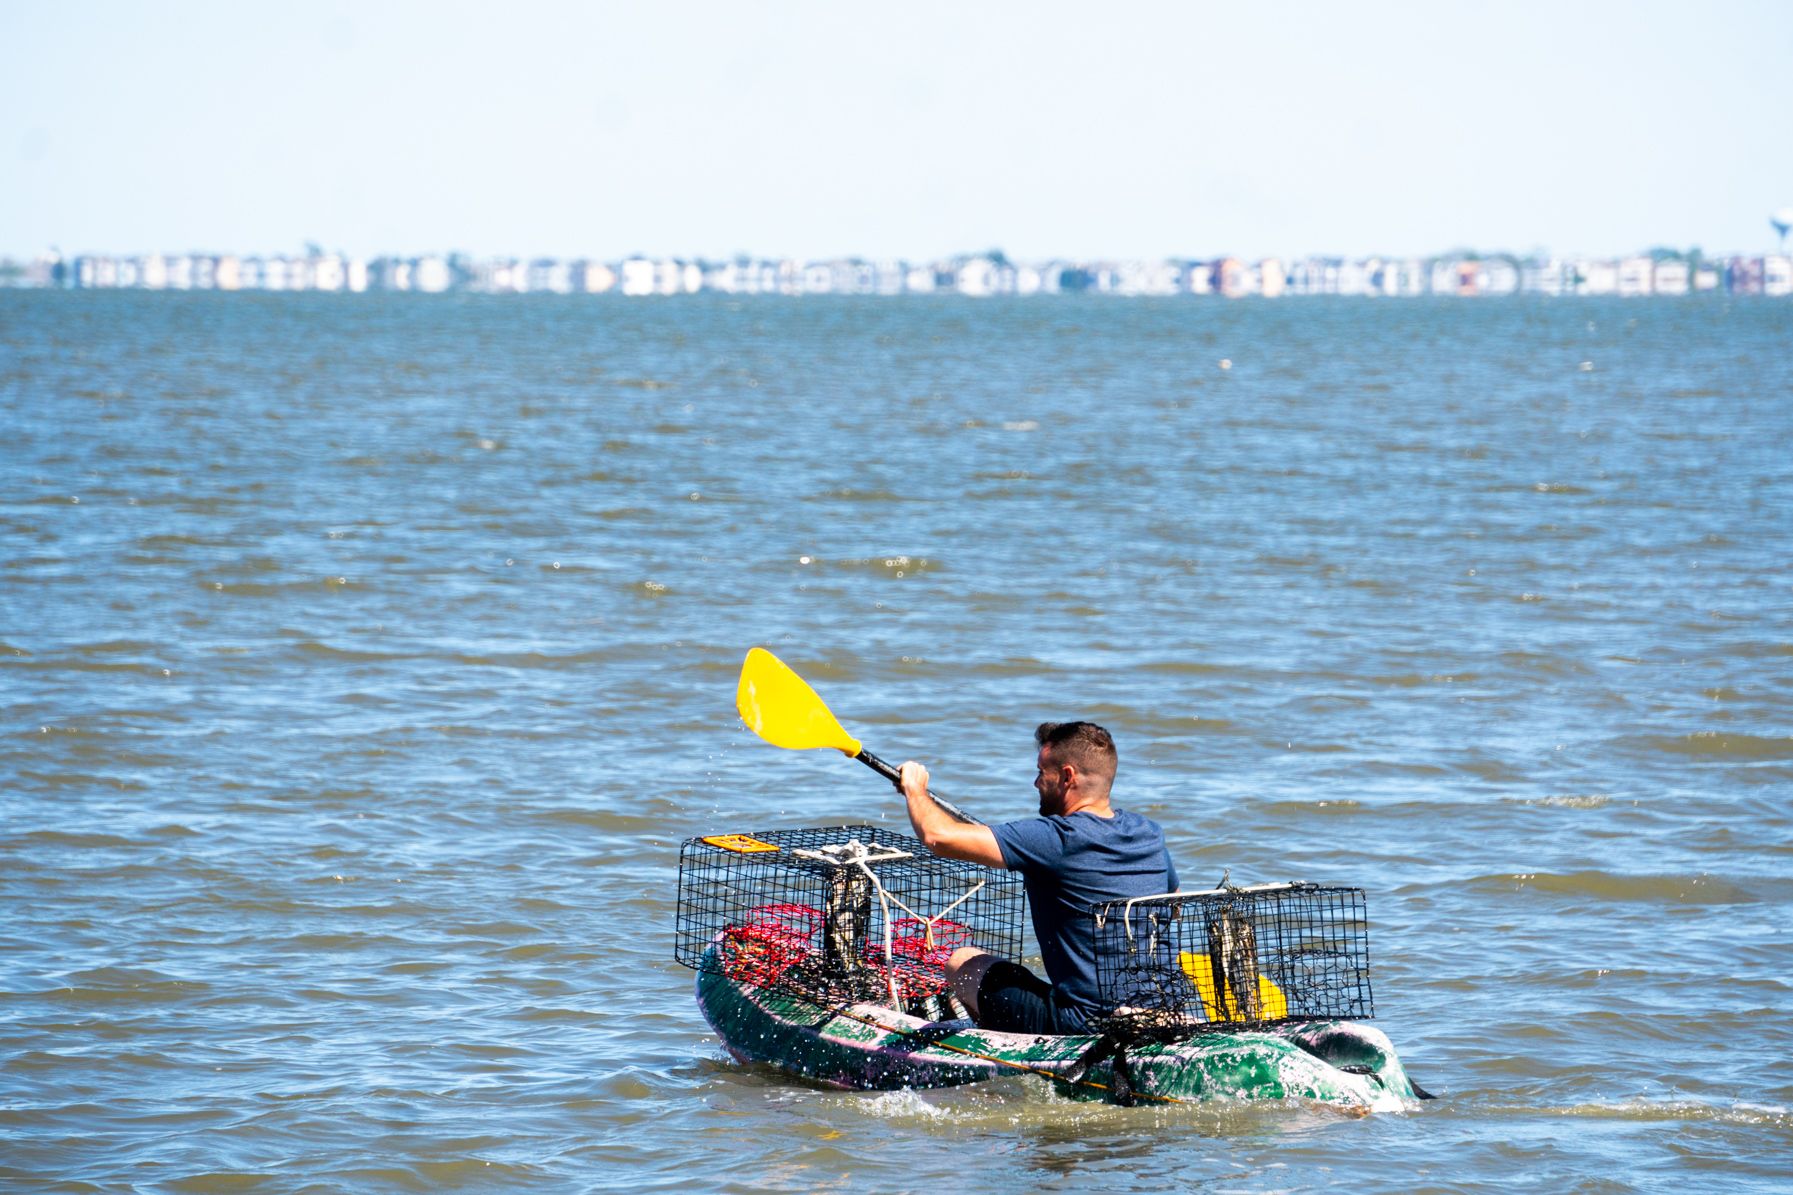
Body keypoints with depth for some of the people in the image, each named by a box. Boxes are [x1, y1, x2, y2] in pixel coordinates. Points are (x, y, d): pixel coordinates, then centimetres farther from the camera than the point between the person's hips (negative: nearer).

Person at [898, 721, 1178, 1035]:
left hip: (1084, 1026, -7)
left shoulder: (1055, 839, -18)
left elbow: (939, 836, -20)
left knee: (962, 963, 12)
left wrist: (915, 788, 1)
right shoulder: (1150, 834, 4)